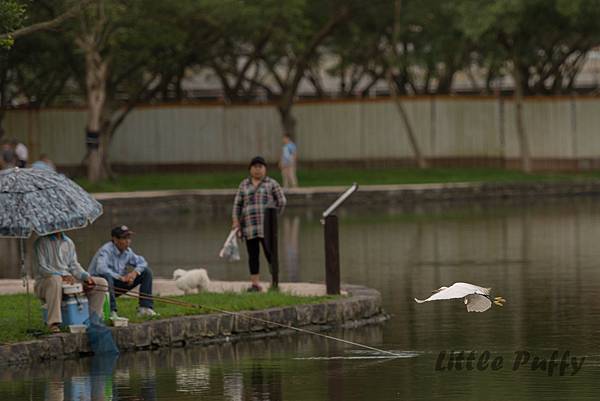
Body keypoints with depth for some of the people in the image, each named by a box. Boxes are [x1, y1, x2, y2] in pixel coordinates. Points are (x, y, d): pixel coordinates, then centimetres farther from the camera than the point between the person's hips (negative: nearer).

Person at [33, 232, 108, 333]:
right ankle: (53, 324, -46)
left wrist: (86, 276, -6)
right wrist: (63, 275, -26)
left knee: (102, 283, -4)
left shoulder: (68, 242, 14)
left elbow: (74, 265, 15)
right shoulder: (41, 242, -6)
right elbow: (41, 268, -14)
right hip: (44, 282, -7)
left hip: (68, 281, 7)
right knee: (55, 279, -43)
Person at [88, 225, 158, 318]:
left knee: (146, 272, 3)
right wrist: (121, 277, -35)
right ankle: (112, 312, -36)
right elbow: (101, 269, -40)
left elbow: (142, 262, 10)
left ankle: (145, 308, -3)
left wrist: (135, 273, -13)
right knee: (106, 276, -43)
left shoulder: (127, 251, 2)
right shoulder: (106, 250, -23)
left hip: (116, 285, 8)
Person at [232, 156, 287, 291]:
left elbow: (281, 201, 5)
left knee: (270, 252, -9)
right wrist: (236, 221, 0)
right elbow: (237, 204, 10)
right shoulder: (244, 184, 11)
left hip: (266, 225, -3)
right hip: (249, 226, 3)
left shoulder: (272, 184, 4)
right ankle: (255, 284, 5)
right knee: (253, 254, 2)